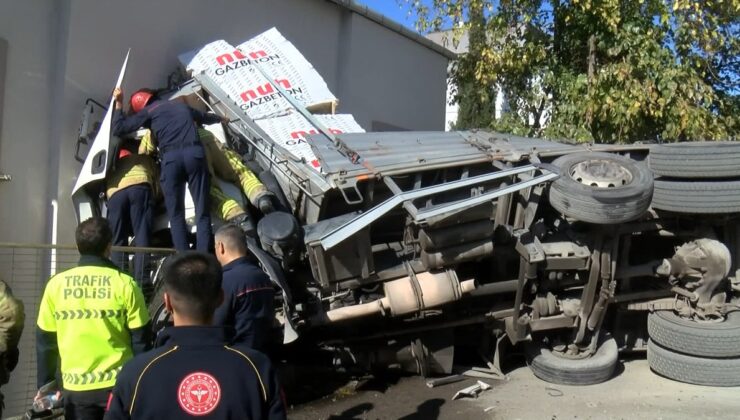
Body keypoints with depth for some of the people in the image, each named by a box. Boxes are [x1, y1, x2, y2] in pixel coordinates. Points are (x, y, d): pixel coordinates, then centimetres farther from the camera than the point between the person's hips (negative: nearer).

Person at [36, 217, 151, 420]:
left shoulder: (56, 284, -2)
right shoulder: (124, 284, -9)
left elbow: (45, 342, 4)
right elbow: (140, 341, -6)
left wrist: (44, 386, 14)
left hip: (76, 388, 2)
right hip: (118, 384, -2)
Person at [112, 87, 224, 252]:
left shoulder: (148, 111, 17)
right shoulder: (182, 105, 31)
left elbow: (118, 129, 13)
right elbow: (205, 117, 48)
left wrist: (119, 104, 26)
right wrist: (221, 118, 69)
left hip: (171, 158, -2)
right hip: (194, 153, 2)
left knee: (176, 214, 6)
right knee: (202, 212, 1)